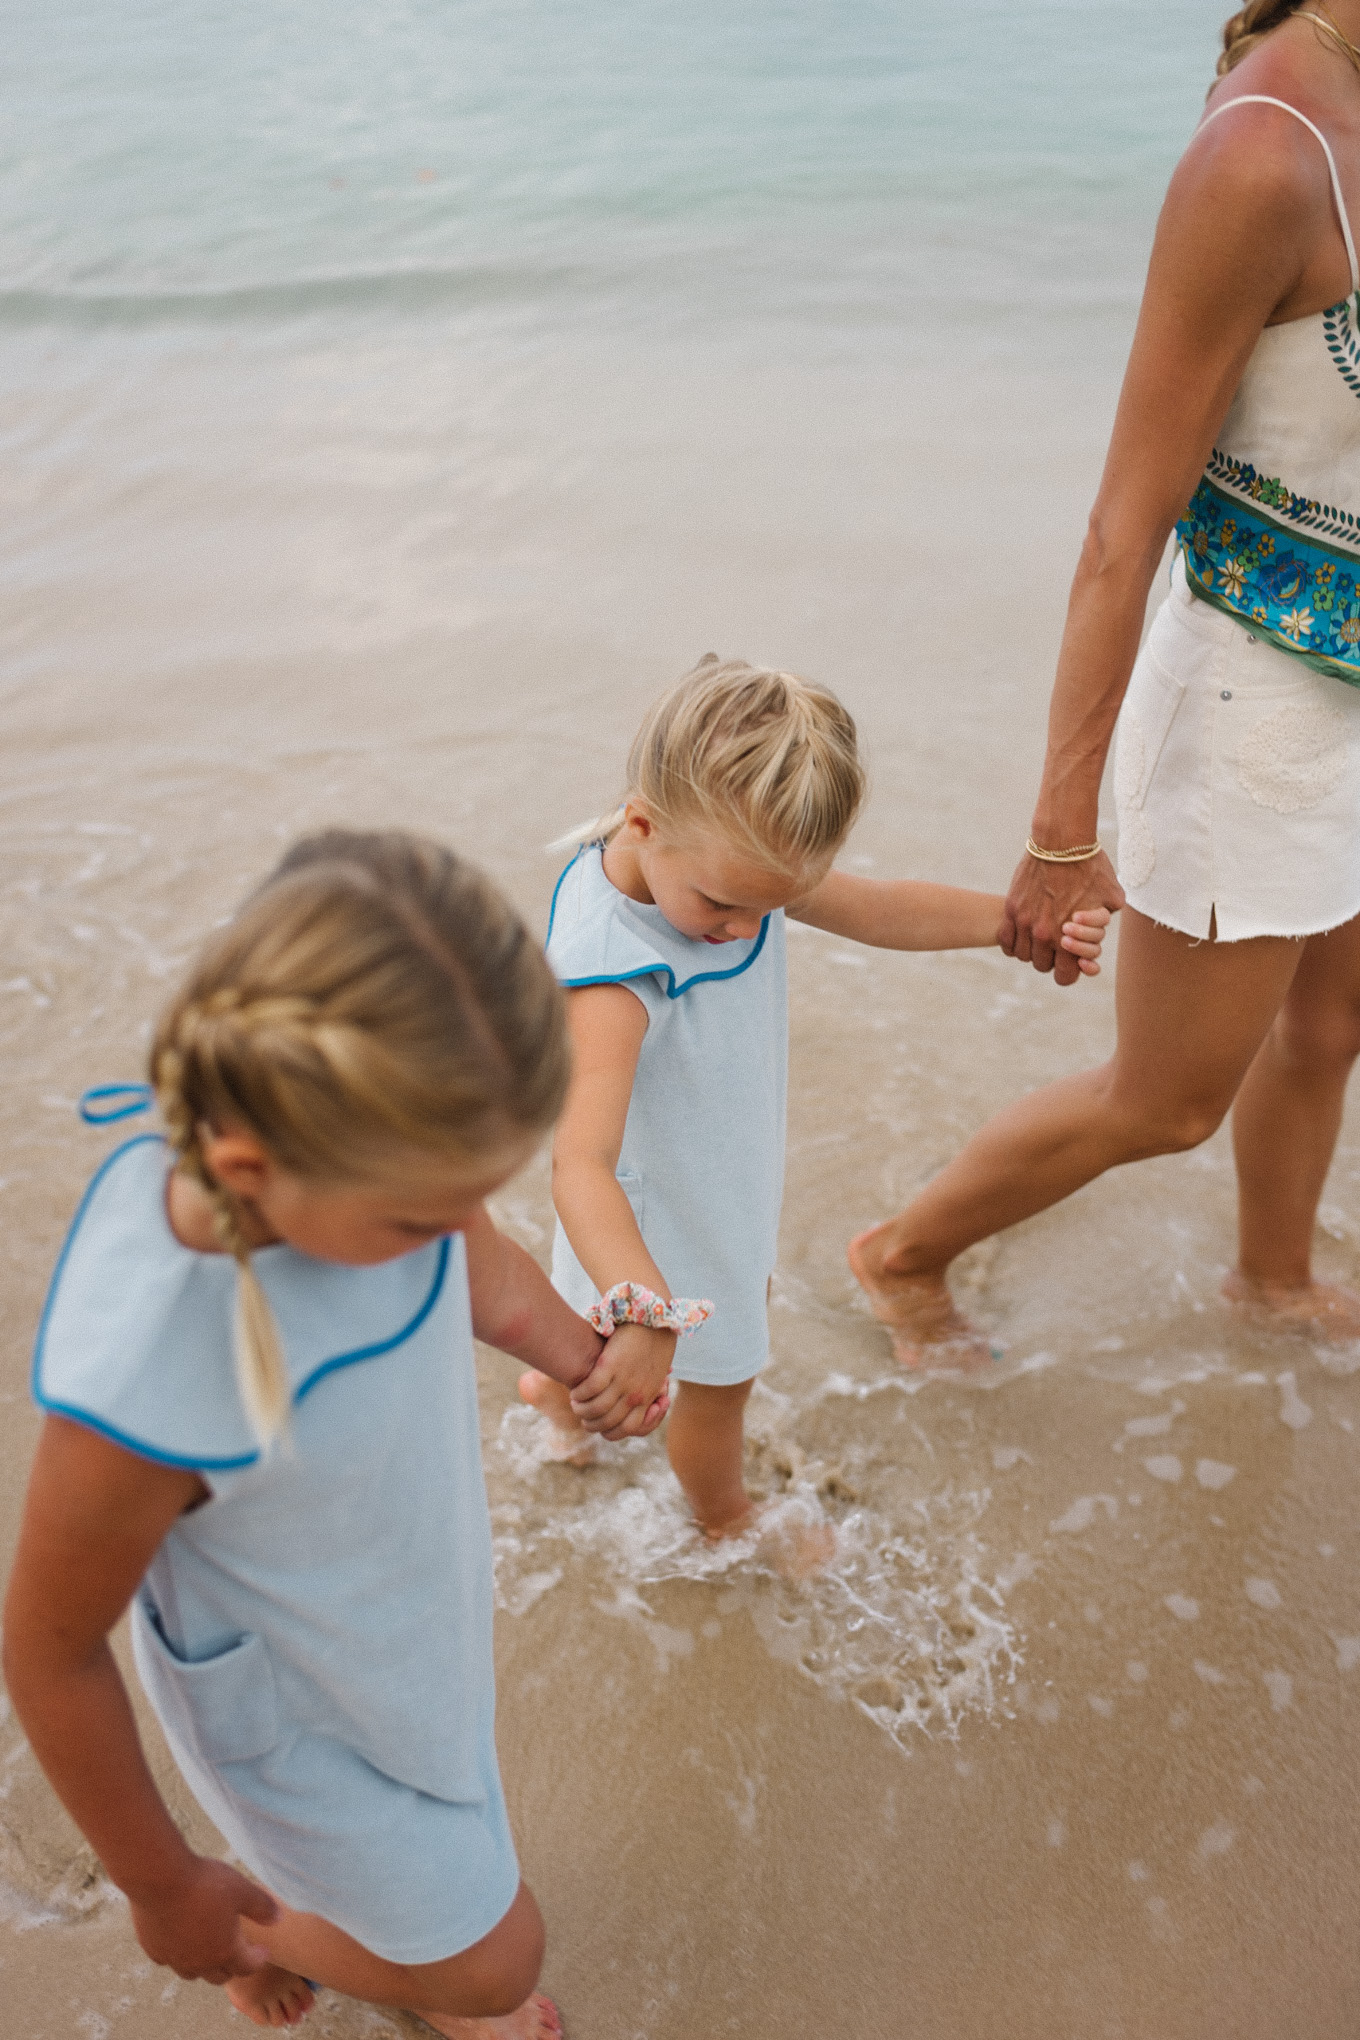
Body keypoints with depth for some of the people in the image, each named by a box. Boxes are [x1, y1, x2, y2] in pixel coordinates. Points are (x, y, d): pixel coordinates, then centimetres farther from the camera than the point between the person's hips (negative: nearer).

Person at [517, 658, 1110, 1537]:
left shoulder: (731, 863, -17)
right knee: (718, 1381, 18)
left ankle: (564, 1387, 63)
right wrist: (646, 1315, -64)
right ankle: (726, 1518, 51)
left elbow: (882, 908, -3)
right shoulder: (611, 974, -42)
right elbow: (581, 1160, -52)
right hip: (658, 1214, -8)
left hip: (726, 1178, 8)